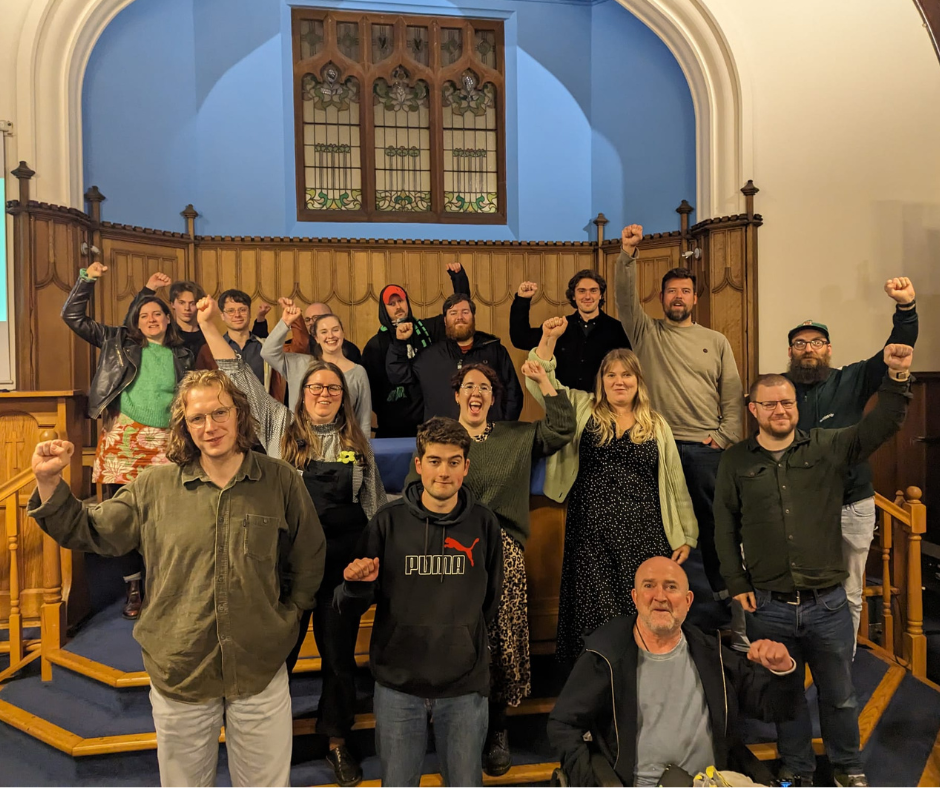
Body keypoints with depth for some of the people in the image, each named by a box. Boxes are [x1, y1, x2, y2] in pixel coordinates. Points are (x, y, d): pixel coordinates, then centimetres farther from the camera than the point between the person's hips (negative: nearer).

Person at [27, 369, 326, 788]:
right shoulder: (154, 486, -2)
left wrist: (285, 617, 2)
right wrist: (49, 481, -6)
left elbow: (309, 560, 4)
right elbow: (88, 532, 6)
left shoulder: (281, 481, -4)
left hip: (261, 671, 0)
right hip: (178, 671, 1)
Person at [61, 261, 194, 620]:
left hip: (164, 442, 1)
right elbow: (72, 316, 6)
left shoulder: (181, 355, 13)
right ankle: (132, 589, 14)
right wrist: (87, 278, -3)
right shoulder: (119, 341, 9)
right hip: (123, 438, 0)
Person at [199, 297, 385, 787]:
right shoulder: (280, 426, 3)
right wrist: (209, 325, -5)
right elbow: (240, 377, 0)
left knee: (340, 656, 12)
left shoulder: (357, 443, 7)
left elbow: (374, 503, 12)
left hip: (343, 563, 2)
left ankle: (337, 742, 32)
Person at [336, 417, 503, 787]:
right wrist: (358, 584, -21)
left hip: (464, 685, 1)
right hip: (398, 682, 0)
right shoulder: (389, 520, -7)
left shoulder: (484, 523, -4)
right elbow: (352, 603, -1)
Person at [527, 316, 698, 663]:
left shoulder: (657, 426, 9)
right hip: (591, 534, 0)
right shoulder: (582, 410, 8)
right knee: (595, 617, 3)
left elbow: (675, 484, 11)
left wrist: (686, 537, 9)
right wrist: (549, 339, -12)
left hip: (644, 536, 1)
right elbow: (539, 383, -1)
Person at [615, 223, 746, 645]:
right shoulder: (647, 333, 10)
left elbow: (733, 395, 9)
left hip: (706, 449, 1)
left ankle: (733, 614, 14)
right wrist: (627, 254, -18)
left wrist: (725, 437, -2)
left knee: (716, 529, 3)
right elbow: (625, 299, -7)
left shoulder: (716, 341, 12)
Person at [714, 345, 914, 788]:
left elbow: (881, 427, -6)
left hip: (828, 602, 1)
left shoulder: (828, 447, 2)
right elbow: (725, 525, 2)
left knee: (839, 694, 17)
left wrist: (897, 378, -22)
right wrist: (736, 584, -2)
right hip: (769, 606, 0)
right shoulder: (736, 461, 1)